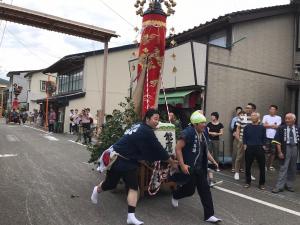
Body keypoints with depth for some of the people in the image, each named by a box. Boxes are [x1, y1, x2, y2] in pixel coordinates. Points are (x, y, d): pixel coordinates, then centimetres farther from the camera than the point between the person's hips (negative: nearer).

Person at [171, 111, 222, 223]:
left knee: (205, 190, 6)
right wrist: (182, 165, -24)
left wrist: (213, 160, 9)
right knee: (190, 189, 5)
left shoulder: (204, 134, 8)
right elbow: (178, 148, -20)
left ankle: (209, 215, 15)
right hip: (189, 167, -7)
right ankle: (175, 196, 37)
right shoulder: (188, 132, -19)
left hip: (200, 167, 7)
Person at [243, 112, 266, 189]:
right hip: (249, 148, 1)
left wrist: (263, 146, -3)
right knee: (248, 166, 8)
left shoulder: (262, 127, 3)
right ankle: (248, 182, 22)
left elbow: (264, 138, 5)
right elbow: (244, 137, 7)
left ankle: (261, 183, 14)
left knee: (262, 167, 2)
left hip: (259, 149, -1)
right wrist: (245, 145, -1)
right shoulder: (247, 127, 5)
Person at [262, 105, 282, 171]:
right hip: (267, 137, -1)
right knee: (266, 151, 0)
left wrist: (268, 125, -5)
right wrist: (273, 125, -4)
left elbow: (277, 127, -4)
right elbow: (264, 125, -6)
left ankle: (270, 165, 16)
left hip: (274, 137, 1)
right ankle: (265, 165, 9)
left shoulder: (278, 118, 7)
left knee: (273, 152, 6)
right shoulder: (265, 117, 5)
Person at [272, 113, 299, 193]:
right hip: (285, 149, -3)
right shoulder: (281, 128, -6)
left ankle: (289, 185, 26)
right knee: (283, 168, -4)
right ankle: (279, 186, 1)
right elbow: (277, 141, -7)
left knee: (293, 169, 12)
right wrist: (280, 152, -12)